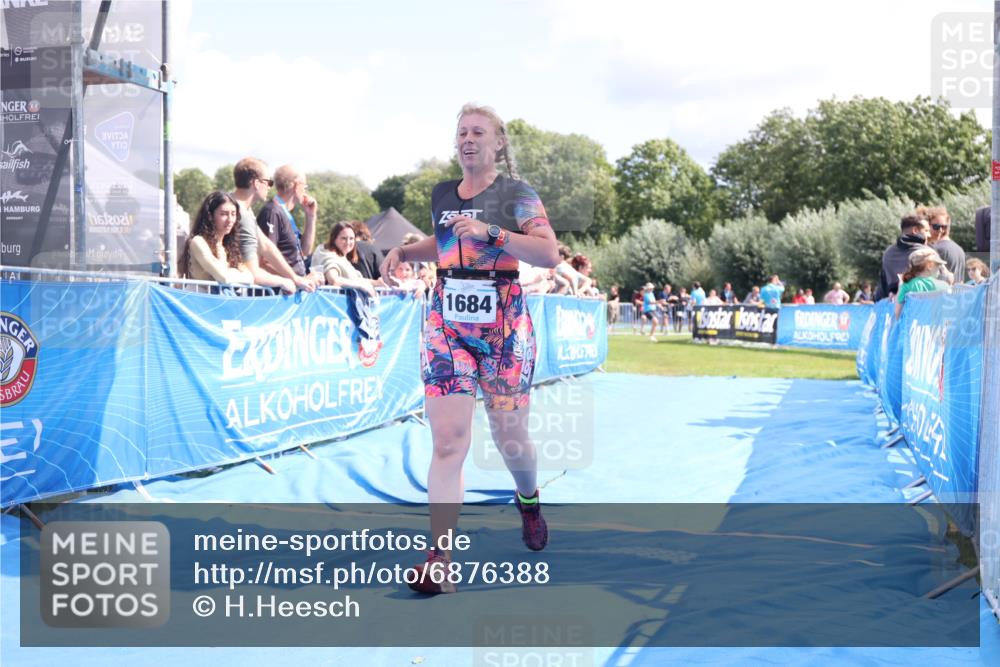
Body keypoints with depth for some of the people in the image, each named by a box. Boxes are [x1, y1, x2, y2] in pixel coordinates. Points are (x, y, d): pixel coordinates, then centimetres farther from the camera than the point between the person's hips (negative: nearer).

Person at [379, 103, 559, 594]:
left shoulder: (516, 193, -2)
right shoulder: (442, 194, 12)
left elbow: (550, 254, -14)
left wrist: (490, 232, -22)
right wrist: (403, 251, 12)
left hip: (503, 324, -3)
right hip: (447, 323, 3)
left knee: (509, 436, 6)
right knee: (448, 442, -8)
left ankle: (529, 499, 41)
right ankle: (439, 560, -9)